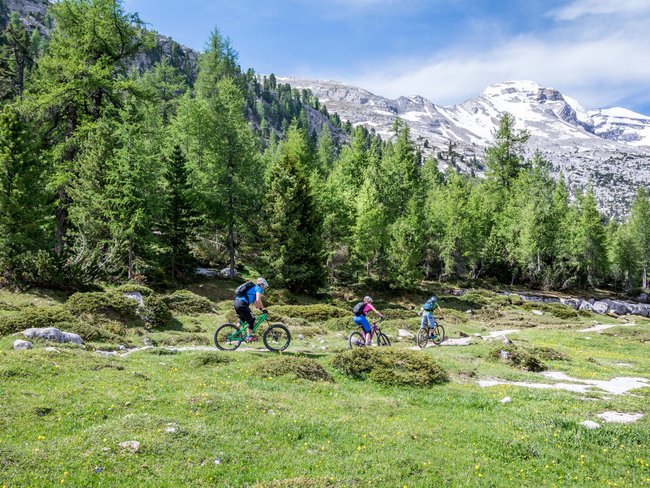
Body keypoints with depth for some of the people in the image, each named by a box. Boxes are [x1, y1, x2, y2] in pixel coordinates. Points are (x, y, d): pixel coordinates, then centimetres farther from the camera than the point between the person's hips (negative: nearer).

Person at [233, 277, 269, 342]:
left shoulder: (253, 288, 29)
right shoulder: (259, 288, 1)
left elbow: (255, 301, 29)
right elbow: (258, 300, -14)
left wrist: (261, 308, 23)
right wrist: (263, 309, -6)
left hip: (236, 302, 10)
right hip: (242, 304, -10)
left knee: (242, 320, 28)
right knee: (251, 320, -2)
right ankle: (249, 337, -3)